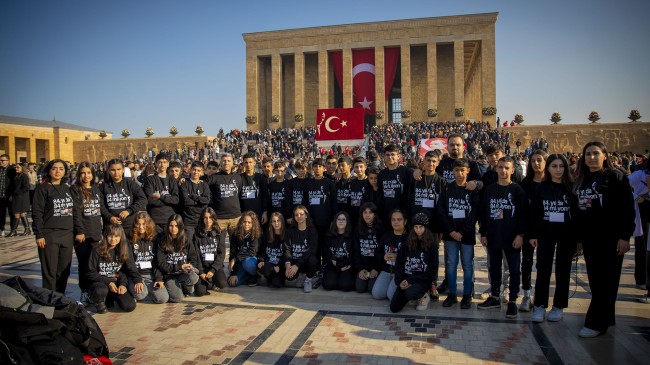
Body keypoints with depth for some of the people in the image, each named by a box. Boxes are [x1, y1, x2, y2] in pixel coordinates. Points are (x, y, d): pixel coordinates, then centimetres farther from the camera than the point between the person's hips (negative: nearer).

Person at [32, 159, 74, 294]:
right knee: (50, 271, 0)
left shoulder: (67, 188, 13)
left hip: (67, 234, 5)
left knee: (64, 270, 8)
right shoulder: (43, 188, -2)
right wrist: (39, 235, -12)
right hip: (49, 235, -5)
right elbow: (37, 213, -6)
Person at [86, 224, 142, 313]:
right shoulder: (98, 251, -8)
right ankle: (98, 302, 0)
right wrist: (108, 282, -17)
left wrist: (138, 280, -23)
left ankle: (110, 298, 13)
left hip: (117, 284, 3)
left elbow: (131, 268, -3)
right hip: (100, 283, -2)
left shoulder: (125, 250, -1)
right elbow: (90, 273, -6)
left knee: (129, 306, -20)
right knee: (101, 291, -39)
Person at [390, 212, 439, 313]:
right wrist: (400, 281, -12)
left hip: (423, 280, -4)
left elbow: (432, 270, -8)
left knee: (409, 293, -35)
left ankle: (423, 296, 1)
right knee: (394, 308, -7)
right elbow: (399, 264, 5)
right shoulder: (407, 244, 4)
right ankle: (411, 292, 21)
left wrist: (411, 280, -15)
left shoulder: (431, 246, -4)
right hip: (406, 279, 4)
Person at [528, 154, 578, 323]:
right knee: (543, 270, 1)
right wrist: (532, 235, -2)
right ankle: (539, 306, 8)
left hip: (567, 234, 0)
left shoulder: (572, 187, -1)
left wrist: (578, 236, -6)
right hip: (545, 233, 1)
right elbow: (534, 213, 3)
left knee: (563, 270, 8)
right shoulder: (540, 188, 3)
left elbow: (578, 212, -2)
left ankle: (558, 306, 18)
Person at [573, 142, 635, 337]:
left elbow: (627, 208, -9)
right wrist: (579, 237, 14)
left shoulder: (615, 177, -4)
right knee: (595, 279, 9)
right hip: (589, 237, 6)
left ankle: (596, 323, 1)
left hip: (610, 237, -6)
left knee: (605, 280, -2)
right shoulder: (580, 181, 14)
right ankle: (606, 318, 22)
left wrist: (624, 236, -14)